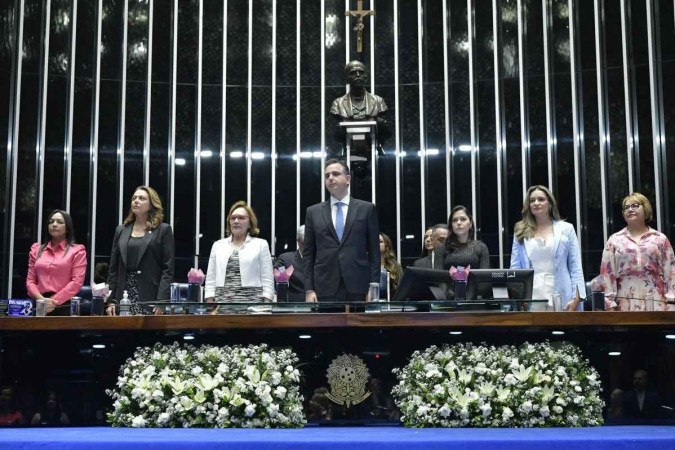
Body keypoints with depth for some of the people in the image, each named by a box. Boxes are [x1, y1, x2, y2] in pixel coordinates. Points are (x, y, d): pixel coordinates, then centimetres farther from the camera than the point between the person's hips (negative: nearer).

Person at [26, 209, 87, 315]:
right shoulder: (36, 249, 17)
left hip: (65, 306, -3)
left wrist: (54, 301, -13)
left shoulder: (77, 250, 6)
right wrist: (41, 299, -7)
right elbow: (30, 280, 11)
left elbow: (77, 282, -4)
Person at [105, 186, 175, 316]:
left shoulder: (163, 230, 4)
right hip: (124, 297, 4)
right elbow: (113, 269, 14)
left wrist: (161, 301, -13)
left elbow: (168, 269, -3)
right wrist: (111, 301, 5)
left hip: (150, 297, -3)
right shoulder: (121, 231, 16)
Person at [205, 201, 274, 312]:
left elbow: (267, 279, 3)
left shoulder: (261, 244, 8)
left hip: (251, 302, -2)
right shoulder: (218, 245, 17)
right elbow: (210, 279, 14)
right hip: (222, 302, 2)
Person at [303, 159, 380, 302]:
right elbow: (308, 254, 8)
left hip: (358, 287, -1)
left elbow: (374, 251, 5)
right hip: (325, 289, 1)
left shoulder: (366, 209, 7)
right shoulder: (313, 212, 11)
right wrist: (309, 290, 0)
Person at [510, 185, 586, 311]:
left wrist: (576, 298, -6)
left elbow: (575, 267, 5)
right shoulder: (521, 232, 12)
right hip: (530, 301, 1)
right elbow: (515, 268, 8)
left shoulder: (566, 229, 9)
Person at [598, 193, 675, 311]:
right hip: (626, 304, 0)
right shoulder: (614, 240, 10)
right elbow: (607, 272, 5)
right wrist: (610, 304, -2)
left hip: (656, 303, 0)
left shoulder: (660, 239, 9)